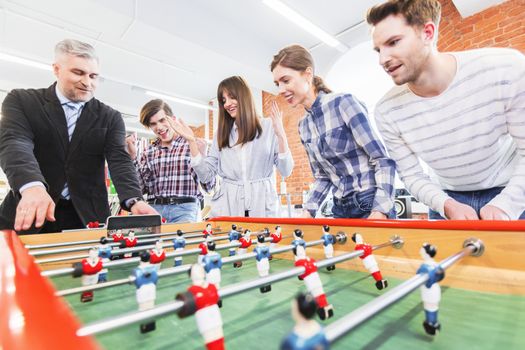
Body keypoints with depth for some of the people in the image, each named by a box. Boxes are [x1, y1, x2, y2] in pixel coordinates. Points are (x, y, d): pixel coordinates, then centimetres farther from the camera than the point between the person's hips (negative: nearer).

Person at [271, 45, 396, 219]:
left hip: (372, 205, -5)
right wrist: (308, 211, -2)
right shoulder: (303, 126, 5)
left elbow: (384, 160, -14)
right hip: (340, 209, 6)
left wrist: (380, 211, -23)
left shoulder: (343, 103, -13)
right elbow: (322, 177, 10)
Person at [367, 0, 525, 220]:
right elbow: (411, 175, -10)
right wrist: (447, 206, -24)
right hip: (448, 198, 1)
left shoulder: (506, 69, -21)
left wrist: (504, 206, -26)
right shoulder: (387, 112, -18)